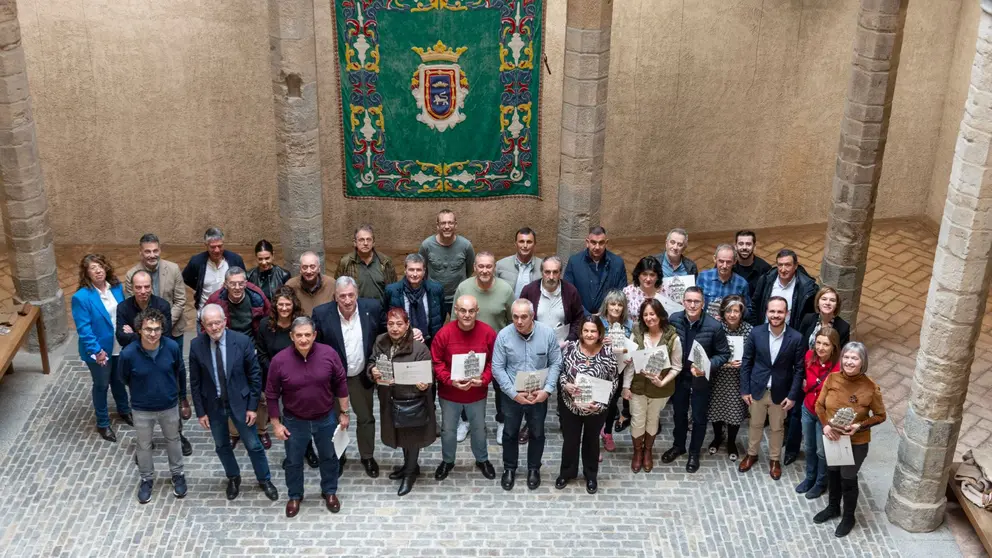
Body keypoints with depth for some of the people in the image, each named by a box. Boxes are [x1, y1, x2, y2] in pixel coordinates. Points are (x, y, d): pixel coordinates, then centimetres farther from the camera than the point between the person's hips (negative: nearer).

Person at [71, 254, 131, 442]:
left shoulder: (116, 287, -6)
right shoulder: (81, 297, -23)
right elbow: (83, 328, -21)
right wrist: (96, 351, -22)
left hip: (120, 346, 5)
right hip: (100, 350, -5)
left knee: (119, 380, 25)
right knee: (101, 385, 14)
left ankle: (124, 410, 49)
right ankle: (103, 423, 32)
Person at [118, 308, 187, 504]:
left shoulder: (172, 347, -23)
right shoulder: (128, 354, -27)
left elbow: (180, 372, -2)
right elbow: (124, 378, -4)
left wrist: (182, 395, 10)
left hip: (169, 406, 1)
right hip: (142, 409, -1)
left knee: (173, 440, 24)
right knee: (144, 446, 20)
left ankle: (177, 474, 47)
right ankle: (146, 479, 45)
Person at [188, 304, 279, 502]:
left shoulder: (242, 341, -17)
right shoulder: (196, 345, -12)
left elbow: (255, 375, -8)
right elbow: (195, 382, -3)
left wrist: (253, 406, -8)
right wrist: (200, 411, -3)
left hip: (240, 402, -1)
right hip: (213, 404, 2)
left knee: (253, 445, 11)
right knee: (222, 446, 19)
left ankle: (264, 480, 34)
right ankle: (233, 478, 44)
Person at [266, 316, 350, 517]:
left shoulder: (329, 354, -17)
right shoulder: (279, 360, -20)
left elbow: (341, 383, -4)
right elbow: (271, 395, -9)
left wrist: (344, 413, 0)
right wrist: (276, 424, -6)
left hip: (326, 418, 1)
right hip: (294, 421, -1)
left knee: (329, 457, 20)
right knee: (293, 461, 17)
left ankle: (330, 492, 43)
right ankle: (295, 496, 41)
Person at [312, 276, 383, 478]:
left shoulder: (372, 308, -14)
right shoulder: (322, 313, -19)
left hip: (362, 376, 1)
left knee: (366, 418, 17)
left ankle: (367, 456, 37)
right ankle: (337, 456, 39)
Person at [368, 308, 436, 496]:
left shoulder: (419, 347, -21)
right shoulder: (380, 342, -5)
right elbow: (372, 362, 7)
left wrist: (424, 385, -39)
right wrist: (373, 370, -17)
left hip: (412, 401, -5)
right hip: (390, 399, 5)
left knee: (412, 437, 13)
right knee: (400, 435, 24)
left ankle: (410, 472, 34)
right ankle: (409, 465, 47)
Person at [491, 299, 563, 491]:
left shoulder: (548, 333, -14)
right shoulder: (503, 335, -16)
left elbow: (555, 364, -6)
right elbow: (497, 368, -12)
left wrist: (547, 390, -17)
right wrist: (514, 393, -18)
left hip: (539, 395, 1)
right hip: (512, 395, 0)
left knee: (537, 433, 18)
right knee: (510, 433, 16)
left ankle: (534, 468, 39)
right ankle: (509, 469, 37)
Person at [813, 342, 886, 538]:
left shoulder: (870, 387, -23)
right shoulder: (832, 378, -14)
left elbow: (880, 416, -10)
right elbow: (819, 405, -2)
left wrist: (860, 426, -25)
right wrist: (825, 425, -19)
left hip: (856, 443, -4)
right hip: (832, 438, 4)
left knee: (848, 479, 14)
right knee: (832, 473, 24)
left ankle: (848, 518, 38)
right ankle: (833, 508, 50)